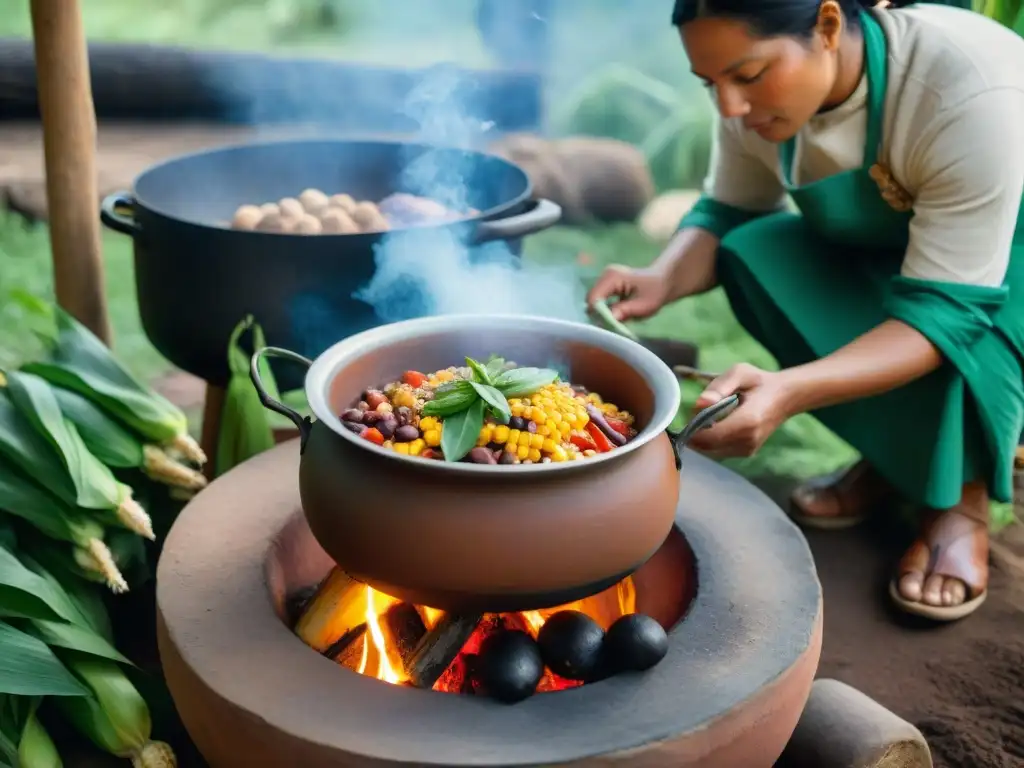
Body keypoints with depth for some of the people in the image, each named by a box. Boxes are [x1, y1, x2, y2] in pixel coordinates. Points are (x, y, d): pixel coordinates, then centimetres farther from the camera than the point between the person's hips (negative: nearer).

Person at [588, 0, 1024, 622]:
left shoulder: (971, 91, -36)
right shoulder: (758, 93, -18)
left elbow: (950, 306, -37)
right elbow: (728, 214, -5)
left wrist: (789, 391, -52)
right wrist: (663, 279, -28)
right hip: (882, 253, 5)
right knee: (755, 253, -20)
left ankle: (964, 494, -7)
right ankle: (893, 451, -4)